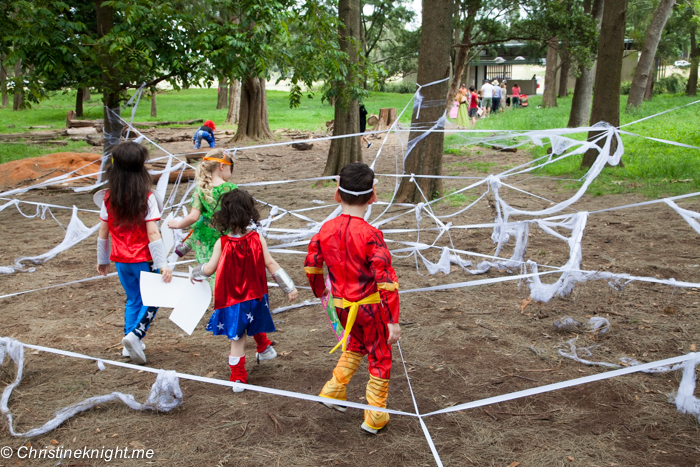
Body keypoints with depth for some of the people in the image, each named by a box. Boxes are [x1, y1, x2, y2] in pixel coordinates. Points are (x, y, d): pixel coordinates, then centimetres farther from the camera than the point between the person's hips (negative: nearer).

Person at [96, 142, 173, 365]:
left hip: (121, 260, 5)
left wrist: (102, 260, 16)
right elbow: (153, 234, -19)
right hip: (143, 260, -5)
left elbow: (103, 233, 4)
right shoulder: (146, 198, -15)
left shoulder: (109, 198, -2)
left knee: (133, 300, 21)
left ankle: (131, 344, 23)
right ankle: (135, 334, -7)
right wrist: (162, 264, -17)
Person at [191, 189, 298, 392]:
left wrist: (194, 273, 13)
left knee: (237, 337, 6)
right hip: (255, 297, 1)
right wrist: (289, 287, -4)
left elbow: (209, 269, -8)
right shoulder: (258, 240, -10)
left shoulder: (221, 243, -14)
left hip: (231, 301, -1)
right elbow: (271, 265, -9)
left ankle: (238, 376, 11)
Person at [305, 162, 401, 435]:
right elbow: (386, 279, -25)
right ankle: (374, 418, 24)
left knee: (356, 345, 32)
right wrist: (393, 320, -19)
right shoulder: (371, 235, -23)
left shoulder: (326, 230, -7)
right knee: (380, 358, 14)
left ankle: (333, 392, 34)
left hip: (342, 305, 5)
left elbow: (311, 264, 7)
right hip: (371, 306, -5)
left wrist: (319, 289, 26)